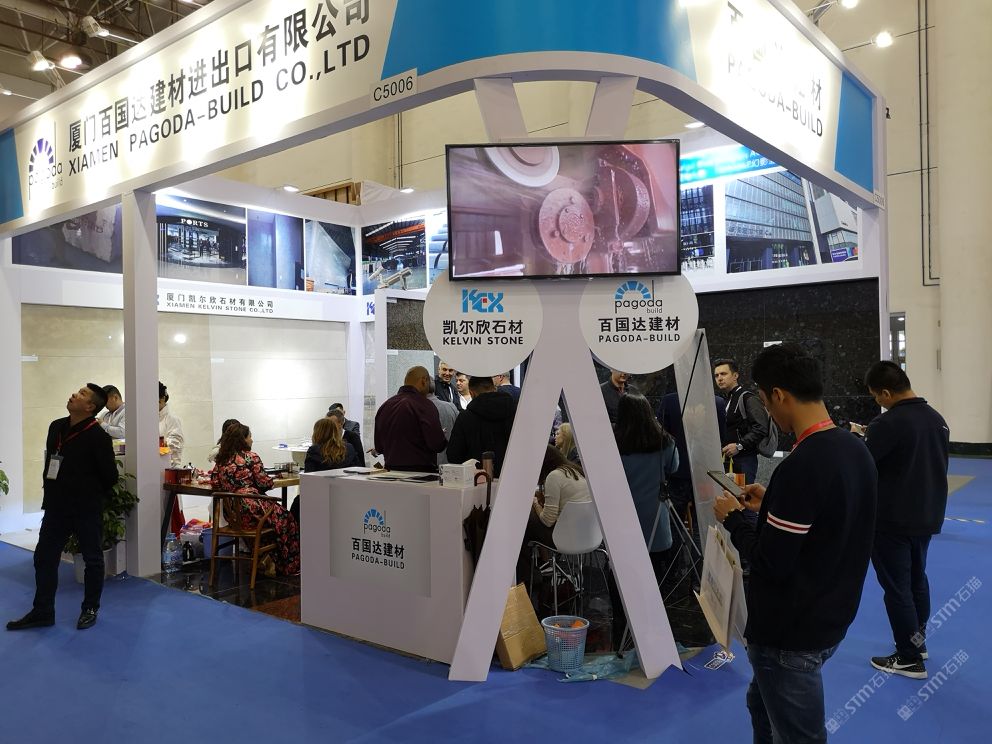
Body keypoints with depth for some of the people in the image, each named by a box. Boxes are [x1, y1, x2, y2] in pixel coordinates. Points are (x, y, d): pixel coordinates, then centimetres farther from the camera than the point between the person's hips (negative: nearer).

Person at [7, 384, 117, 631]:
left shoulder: (98, 437, -17)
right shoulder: (56, 427, 4)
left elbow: (110, 476, -11)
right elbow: (49, 463, 17)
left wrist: (92, 497, 2)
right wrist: (51, 494, 13)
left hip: (87, 510, -6)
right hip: (56, 508, 6)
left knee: (93, 559, 7)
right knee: (44, 557, 10)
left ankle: (90, 609, 21)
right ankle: (42, 612, 21)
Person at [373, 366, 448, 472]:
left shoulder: (385, 406, 7)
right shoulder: (424, 405, -13)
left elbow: (378, 447, 13)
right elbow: (437, 444, -17)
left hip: (391, 470, 7)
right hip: (421, 471, -6)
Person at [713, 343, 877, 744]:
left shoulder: (799, 467, -29)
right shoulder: (856, 449, -1)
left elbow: (771, 563, -24)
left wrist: (732, 518, -10)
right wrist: (771, 504, 11)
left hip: (791, 632, -9)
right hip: (831, 616, 9)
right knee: (763, 703, 28)